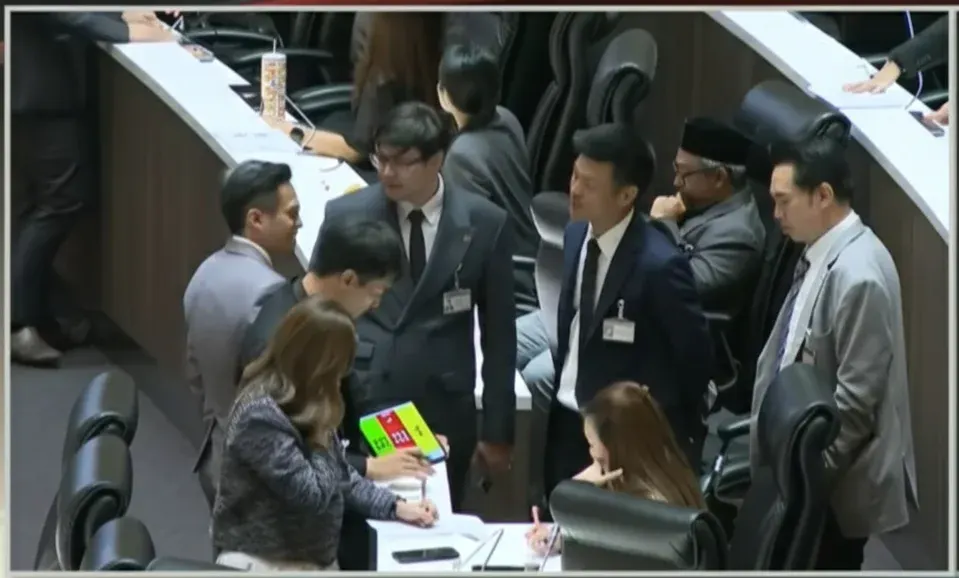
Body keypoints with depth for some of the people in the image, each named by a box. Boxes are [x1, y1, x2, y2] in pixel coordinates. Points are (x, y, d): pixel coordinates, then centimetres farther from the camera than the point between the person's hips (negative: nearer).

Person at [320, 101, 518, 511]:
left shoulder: (485, 224, -2)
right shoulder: (344, 216, -2)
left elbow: (498, 334, 4)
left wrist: (498, 430, 4)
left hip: (444, 413, 0)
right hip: (356, 409, 0)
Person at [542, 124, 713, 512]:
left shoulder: (659, 264, -23)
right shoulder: (576, 236, 0)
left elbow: (695, 355, -14)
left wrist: (674, 433, -2)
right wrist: (563, 388, 12)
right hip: (567, 422, 7)